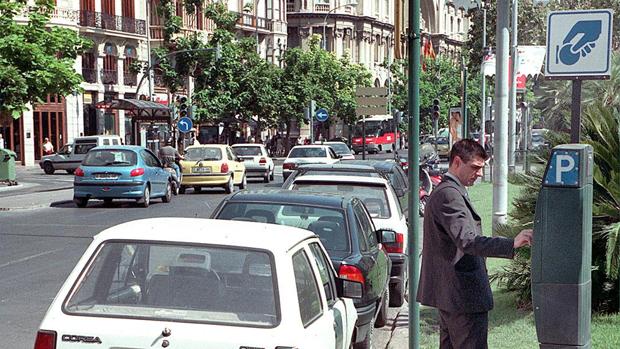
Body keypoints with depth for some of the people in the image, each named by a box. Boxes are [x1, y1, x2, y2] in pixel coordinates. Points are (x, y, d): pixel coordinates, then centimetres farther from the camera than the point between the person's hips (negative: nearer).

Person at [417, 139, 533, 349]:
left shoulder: (445, 192, 18)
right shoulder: (449, 194, -17)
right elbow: (468, 241, -28)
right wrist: (512, 244, -35)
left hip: (449, 292, 11)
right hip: (464, 295, -11)